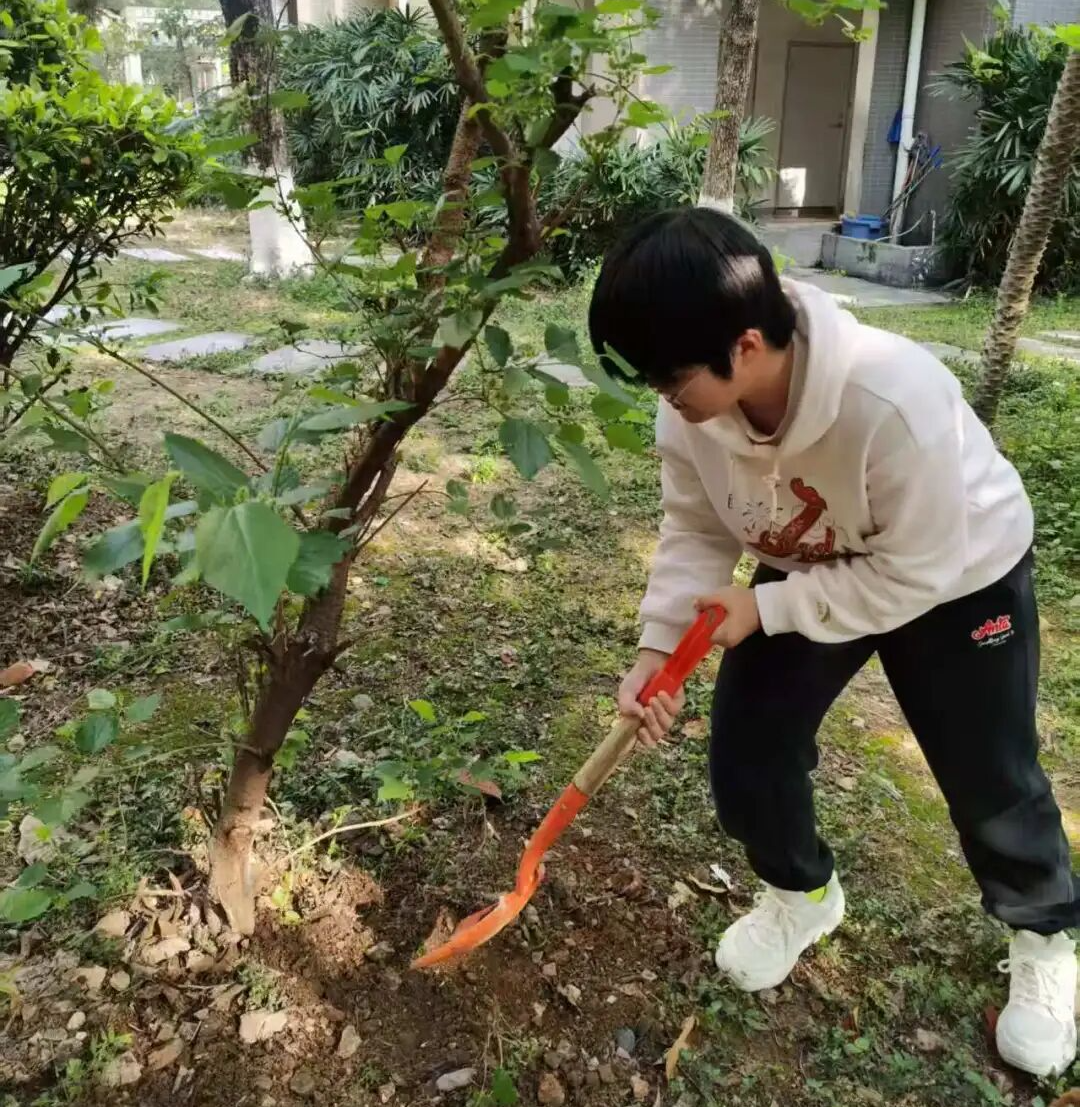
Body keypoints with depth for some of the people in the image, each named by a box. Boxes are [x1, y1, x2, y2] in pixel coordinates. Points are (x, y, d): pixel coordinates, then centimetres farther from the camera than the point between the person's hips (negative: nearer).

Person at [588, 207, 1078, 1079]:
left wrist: (766, 609, -30)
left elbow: (914, 571, -31)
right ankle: (801, 892, 31)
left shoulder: (892, 398, -42)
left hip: (958, 574, -4)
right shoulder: (692, 408, -24)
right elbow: (695, 531, -11)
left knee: (990, 780, 7)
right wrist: (658, 647, -22)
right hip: (810, 576, 5)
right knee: (746, 753, 0)